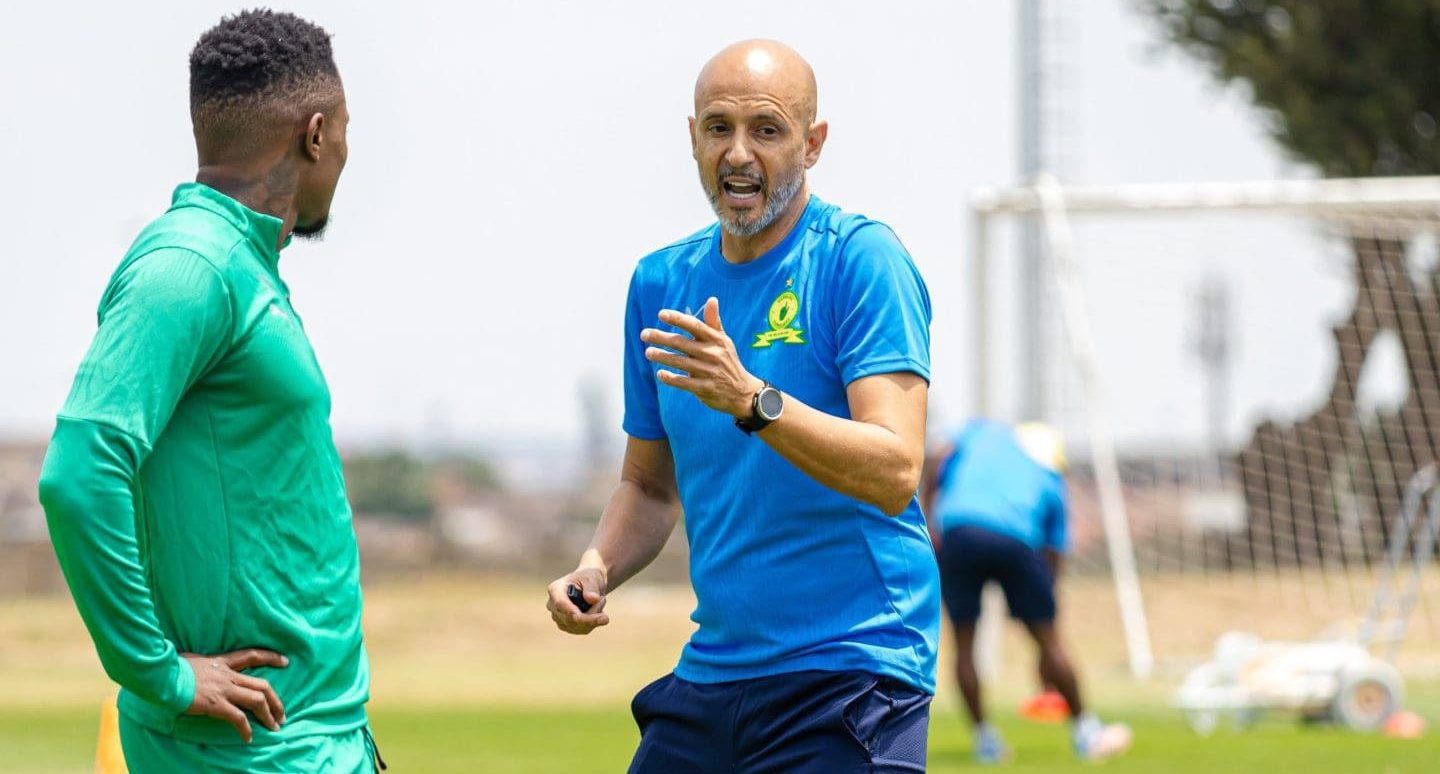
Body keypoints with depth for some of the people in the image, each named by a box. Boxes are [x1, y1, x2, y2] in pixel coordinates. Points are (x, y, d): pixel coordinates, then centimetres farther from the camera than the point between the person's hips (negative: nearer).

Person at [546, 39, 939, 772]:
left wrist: (753, 401, -32)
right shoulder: (661, 281, 10)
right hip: (710, 670, 6)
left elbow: (895, 475, -20)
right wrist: (597, 568, 0)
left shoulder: (859, 259, -9)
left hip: (849, 675, -6)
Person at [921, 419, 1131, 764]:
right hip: (1016, 540, 0)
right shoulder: (1052, 484, 28)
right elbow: (1052, 562, 27)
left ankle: (984, 739, 14)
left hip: (956, 531, 0)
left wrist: (927, 518, 5)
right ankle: (1085, 733, 19)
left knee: (964, 642, 13)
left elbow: (937, 461, 9)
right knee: (1048, 640, 12)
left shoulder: (982, 430, 30)